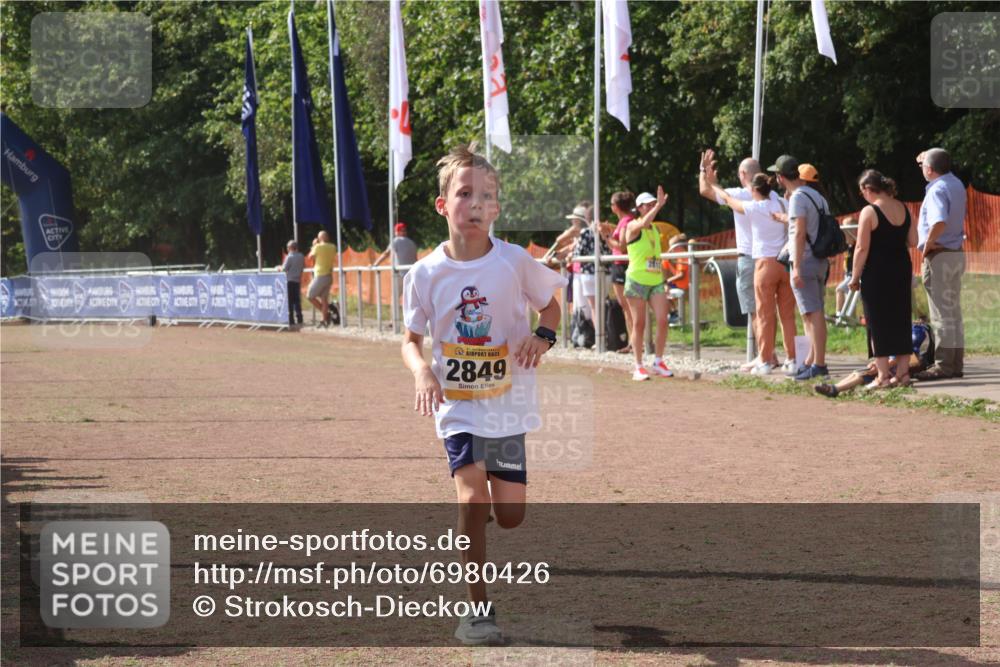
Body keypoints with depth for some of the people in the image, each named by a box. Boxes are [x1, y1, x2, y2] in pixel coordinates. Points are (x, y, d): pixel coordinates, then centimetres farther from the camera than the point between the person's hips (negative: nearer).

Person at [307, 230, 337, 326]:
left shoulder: (318, 247, -12)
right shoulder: (333, 247, 4)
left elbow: (311, 256, 4)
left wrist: (314, 245, 17)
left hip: (320, 276, -6)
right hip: (329, 276, 6)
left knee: (310, 296, 4)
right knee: (324, 298, 12)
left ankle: (327, 314, -7)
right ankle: (325, 320, 9)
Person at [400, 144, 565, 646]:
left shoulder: (515, 261, -9)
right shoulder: (425, 274, -8)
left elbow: (550, 306, 7)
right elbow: (411, 341, 3)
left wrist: (543, 336, -15)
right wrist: (421, 370, -19)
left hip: (507, 404, 1)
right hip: (457, 407, -1)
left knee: (509, 516, 2)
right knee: (472, 501, -18)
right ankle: (478, 610, -4)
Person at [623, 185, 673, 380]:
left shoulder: (655, 230, 16)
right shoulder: (633, 226, -4)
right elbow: (644, 223, -30)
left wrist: (664, 282, 18)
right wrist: (659, 205, -27)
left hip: (656, 282, 5)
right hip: (637, 281, -5)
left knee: (662, 321, -6)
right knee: (639, 324, -2)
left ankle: (658, 363, 5)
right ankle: (638, 367, 4)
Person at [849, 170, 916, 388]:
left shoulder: (869, 212, -13)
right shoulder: (903, 208, 6)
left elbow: (862, 248, -15)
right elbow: (912, 241, 8)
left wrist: (855, 276, -7)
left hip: (877, 272, -6)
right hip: (902, 269, 6)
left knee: (879, 323, -1)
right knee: (902, 320, 12)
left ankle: (883, 376, -2)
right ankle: (903, 372, 16)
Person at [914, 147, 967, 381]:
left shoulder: (937, 190, -18)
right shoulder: (956, 184, 9)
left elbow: (940, 222, -36)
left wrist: (926, 245, -20)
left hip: (939, 255, -9)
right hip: (957, 254, 9)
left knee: (942, 314, -5)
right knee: (954, 312, 12)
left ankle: (944, 365, -4)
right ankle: (956, 364, 15)